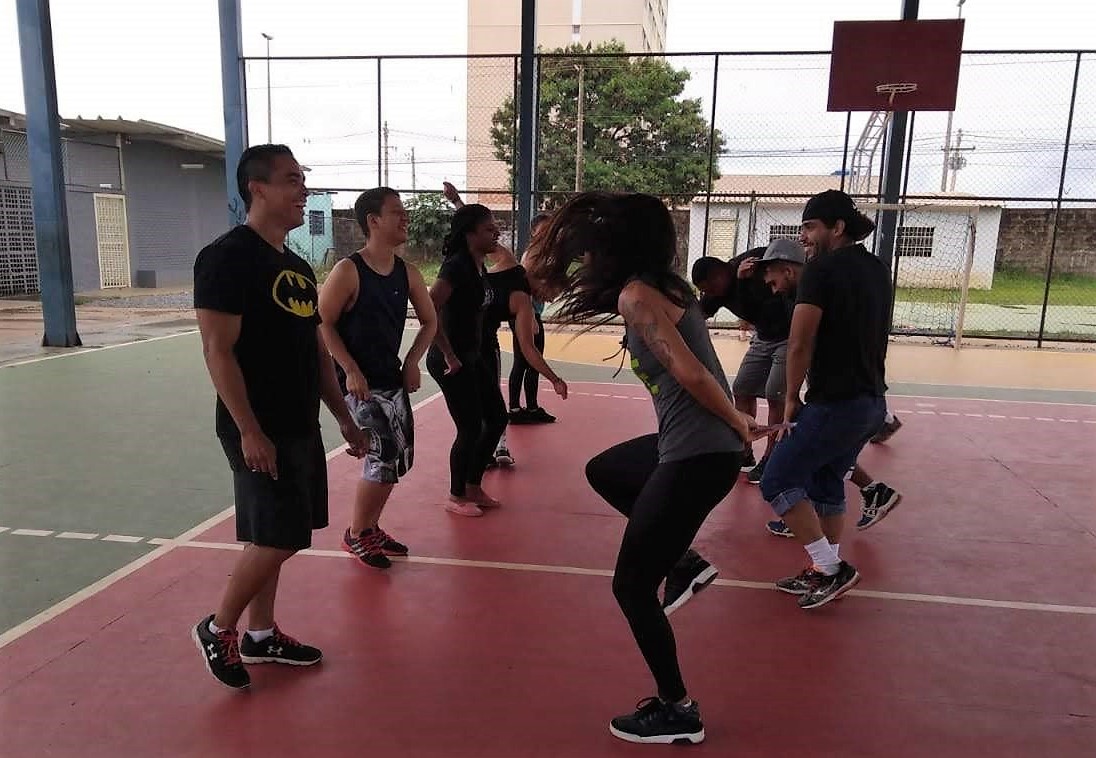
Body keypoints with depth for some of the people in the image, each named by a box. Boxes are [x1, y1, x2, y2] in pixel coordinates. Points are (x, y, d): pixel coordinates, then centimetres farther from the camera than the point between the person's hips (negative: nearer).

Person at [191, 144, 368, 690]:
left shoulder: (297, 267, 13)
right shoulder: (227, 257, -13)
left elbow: (317, 351, 17)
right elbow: (218, 351, -19)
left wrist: (343, 418, 17)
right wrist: (249, 431, -22)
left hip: (301, 427, 9)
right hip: (260, 430, -8)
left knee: (271, 538, 15)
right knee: (278, 538, -6)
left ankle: (261, 636, 29)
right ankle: (217, 629, 16)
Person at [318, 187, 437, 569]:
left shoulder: (407, 273, 4)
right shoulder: (348, 271, -14)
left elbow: (429, 321, 14)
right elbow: (322, 323, -14)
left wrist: (412, 362, 1)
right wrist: (351, 371, -19)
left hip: (393, 379, 7)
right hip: (358, 382, -7)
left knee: (401, 459, 12)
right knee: (385, 457, -12)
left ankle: (371, 528, 33)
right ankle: (355, 534, 11)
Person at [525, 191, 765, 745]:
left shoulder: (636, 295, -15)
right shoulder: (660, 284, 10)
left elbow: (690, 373, -21)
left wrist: (737, 424, -9)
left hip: (699, 456, -9)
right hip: (687, 445, 9)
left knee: (631, 584, 5)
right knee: (602, 471, 31)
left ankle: (678, 713, 21)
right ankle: (684, 561, 26)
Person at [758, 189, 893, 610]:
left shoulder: (821, 269, -12)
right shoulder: (878, 270, 12)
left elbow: (800, 344, -15)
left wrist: (792, 398, -5)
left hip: (834, 404, -9)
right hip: (871, 402, 9)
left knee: (777, 481, 1)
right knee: (826, 483, 19)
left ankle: (829, 567, 2)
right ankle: (825, 573, 25)